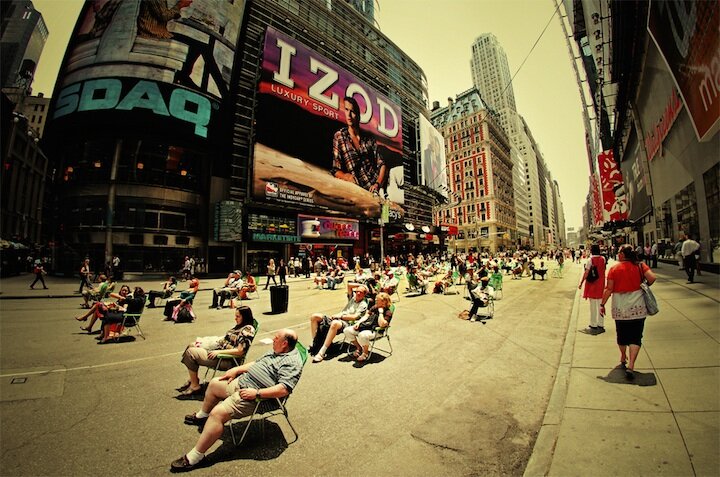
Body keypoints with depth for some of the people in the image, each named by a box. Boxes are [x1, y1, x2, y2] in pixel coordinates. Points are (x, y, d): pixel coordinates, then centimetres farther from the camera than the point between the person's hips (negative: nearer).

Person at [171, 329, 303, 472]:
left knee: (217, 413, -24)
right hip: (241, 381, 11)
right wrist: (236, 369, 10)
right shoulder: (277, 351, 8)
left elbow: (284, 389, -31)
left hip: (252, 395, -10)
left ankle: (195, 456, -6)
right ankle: (202, 415, 49)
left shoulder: (292, 362, -23)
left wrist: (256, 393, -30)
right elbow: (257, 363, 19)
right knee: (214, 383, 24)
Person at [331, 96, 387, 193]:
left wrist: (378, 184, -10)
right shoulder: (339, 137, 5)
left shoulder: (369, 138, 13)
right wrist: (346, 176, -17)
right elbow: (336, 170, 4)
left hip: (376, 188, 3)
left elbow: (382, 165, 8)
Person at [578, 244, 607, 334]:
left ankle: (593, 326, 8)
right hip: (601, 285, 4)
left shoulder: (590, 260, -13)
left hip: (592, 284, -4)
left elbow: (586, 273, -16)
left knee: (593, 307, 2)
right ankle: (601, 325, 19)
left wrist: (581, 283, -8)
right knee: (600, 306, 12)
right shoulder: (603, 259, 1)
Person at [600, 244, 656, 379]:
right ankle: (630, 365, -5)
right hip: (638, 307, 1)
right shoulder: (640, 266, -2)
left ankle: (623, 359, 37)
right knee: (635, 337, 4)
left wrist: (602, 304, 0)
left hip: (620, 308, -1)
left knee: (622, 335, 17)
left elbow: (609, 289, -8)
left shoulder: (614, 269, -7)